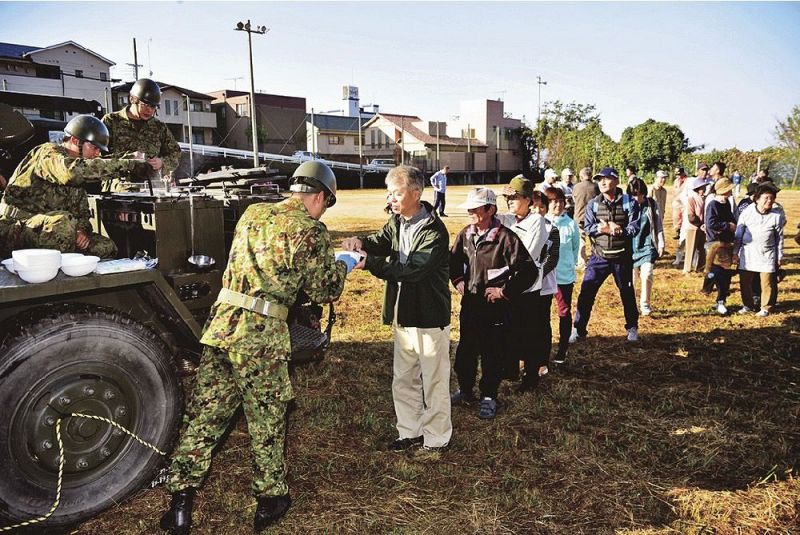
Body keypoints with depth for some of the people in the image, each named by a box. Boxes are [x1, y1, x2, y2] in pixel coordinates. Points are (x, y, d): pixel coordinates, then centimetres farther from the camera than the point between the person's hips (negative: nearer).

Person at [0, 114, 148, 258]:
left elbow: (82, 209, 15)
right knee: (63, 223, -37)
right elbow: (73, 170, -33)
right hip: (16, 227, -8)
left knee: (106, 247, -4)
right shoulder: (48, 153, -11)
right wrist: (126, 165, -34)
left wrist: (83, 229, -9)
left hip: (50, 229, 8)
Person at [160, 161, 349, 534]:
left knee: (203, 414, 11)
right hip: (262, 336, -5)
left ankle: (180, 502, 18)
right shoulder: (312, 232, -6)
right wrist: (343, 265, 21)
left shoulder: (252, 214, 12)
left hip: (221, 323, 6)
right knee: (266, 420, 11)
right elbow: (324, 292, 1)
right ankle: (270, 499, 27)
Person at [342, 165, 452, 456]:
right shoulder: (397, 222, 6)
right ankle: (410, 431, 35)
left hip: (430, 319, -8)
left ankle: (437, 438, 24)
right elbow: (382, 242, -6)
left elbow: (413, 269, -29)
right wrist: (362, 242, -28)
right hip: (403, 316, 8)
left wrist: (369, 262, -32)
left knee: (434, 382, 7)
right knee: (403, 380, 18)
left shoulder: (435, 231, -20)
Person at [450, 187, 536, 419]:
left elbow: (529, 270, -21)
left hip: (494, 306, -6)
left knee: (492, 353, 8)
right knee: (465, 349, 17)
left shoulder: (505, 237, -19)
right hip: (469, 303, 6)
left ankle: (488, 397, 25)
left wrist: (504, 291, -17)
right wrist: (458, 280, 7)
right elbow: (453, 259, 20)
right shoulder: (466, 234, 1)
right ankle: (465, 389, 36)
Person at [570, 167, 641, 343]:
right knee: (586, 293, -3)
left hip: (622, 257, -1)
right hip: (599, 257, 1)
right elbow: (588, 228, -7)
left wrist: (617, 230, -23)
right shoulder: (593, 204, 0)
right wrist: (601, 228, -24)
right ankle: (579, 330, 7)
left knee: (627, 294, 14)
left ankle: (632, 328, 33)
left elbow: (634, 228, -12)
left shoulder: (629, 203, -5)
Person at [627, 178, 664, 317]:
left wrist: (661, 244, 5)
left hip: (647, 246, 0)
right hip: (631, 246, 1)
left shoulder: (652, 204, -2)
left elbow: (658, 225, 5)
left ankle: (645, 305, 5)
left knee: (647, 275, -10)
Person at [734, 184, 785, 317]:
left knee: (768, 282, 1)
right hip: (747, 252, 1)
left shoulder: (777, 215, -3)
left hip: (767, 254, -1)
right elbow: (738, 234, 4)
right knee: (745, 281, 7)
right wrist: (735, 252, 3)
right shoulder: (746, 213, -3)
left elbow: (779, 237, 5)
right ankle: (748, 305, 25)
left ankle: (766, 308, 19)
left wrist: (780, 257, 7)